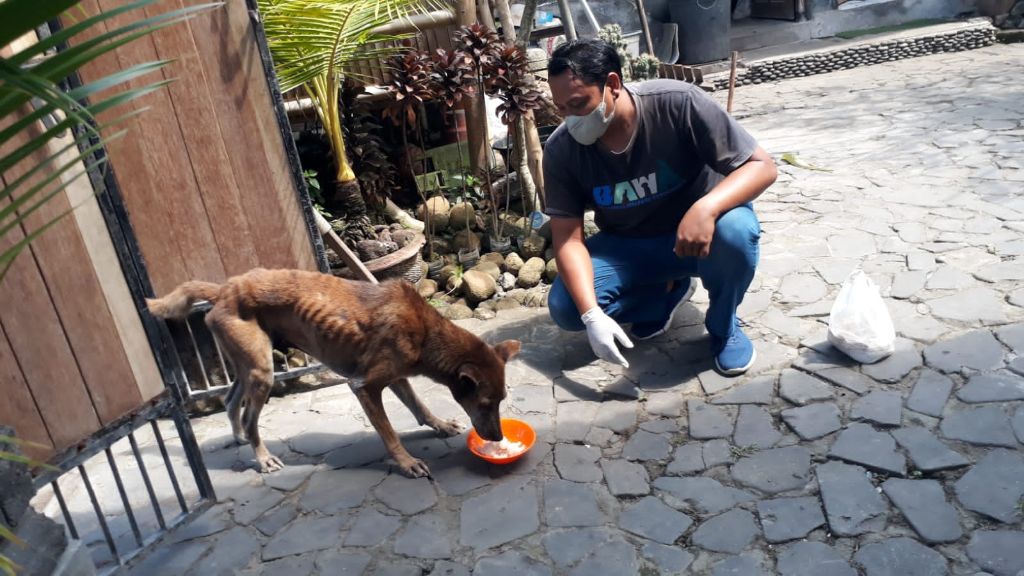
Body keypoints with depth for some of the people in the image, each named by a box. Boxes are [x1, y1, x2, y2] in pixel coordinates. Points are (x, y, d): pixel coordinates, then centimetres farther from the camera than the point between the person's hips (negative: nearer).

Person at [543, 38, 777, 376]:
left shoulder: (678, 103, -26)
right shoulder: (561, 150, -18)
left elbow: (762, 166, -24)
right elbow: (567, 238, -18)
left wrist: (706, 208, -45)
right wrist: (592, 315, -32)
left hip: (700, 230, -2)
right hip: (627, 246, 3)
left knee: (734, 230, -37)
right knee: (564, 308, -20)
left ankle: (723, 326, -5)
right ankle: (667, 290, 7)